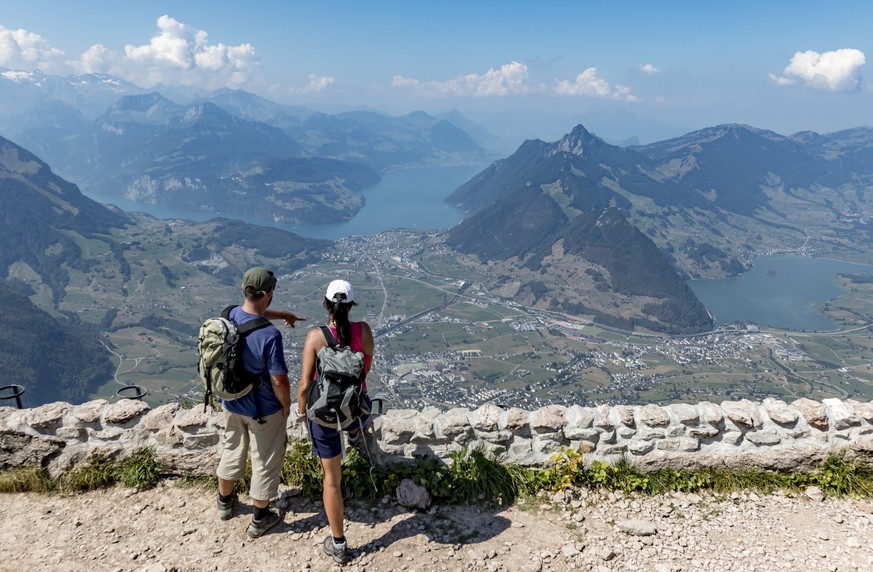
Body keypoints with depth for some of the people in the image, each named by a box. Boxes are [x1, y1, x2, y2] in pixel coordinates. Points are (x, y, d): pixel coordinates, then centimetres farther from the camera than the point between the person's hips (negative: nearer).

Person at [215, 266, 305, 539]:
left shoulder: (230, 315, -12)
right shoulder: (269, 336, -33)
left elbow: (253, 312, 13)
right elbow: (279, 381, -26)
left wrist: (283, 314, 23)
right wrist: (286, 405, -7)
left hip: (231, 403, 7)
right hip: (263, 411, -6)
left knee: (231, 452, 28)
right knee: (265, 462, 14)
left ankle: (225, 502, 50)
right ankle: (260, 519, 31)